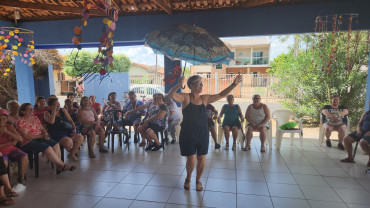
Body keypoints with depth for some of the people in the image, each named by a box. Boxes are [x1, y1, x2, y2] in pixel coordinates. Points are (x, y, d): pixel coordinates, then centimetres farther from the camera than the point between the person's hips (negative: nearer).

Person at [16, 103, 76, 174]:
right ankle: (63, 165, -18)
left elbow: (42, 129, 18)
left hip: (39, 139, 8)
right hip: (28, 143, -7)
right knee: (47, 148, -29)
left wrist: (45, 134, -5)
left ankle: (59, 167, -20)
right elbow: (25, 136, -16)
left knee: (56, 144, -16)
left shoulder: (35, 118, 16)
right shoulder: (21, 122, -7)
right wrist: (40, 136, -20)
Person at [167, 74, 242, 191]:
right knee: (191, 160, -1)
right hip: (188, 134, -3)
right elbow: (170, 95, -24)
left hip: (203, 133, 4)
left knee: (201, 159, 8)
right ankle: (188, 179, 31)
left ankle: (198, 180, 34)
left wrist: (234, 84, -1)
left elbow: (221, 95, 6)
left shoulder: (205, 99, 3)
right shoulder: (185, 98, -9)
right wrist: (178, 85, -41)